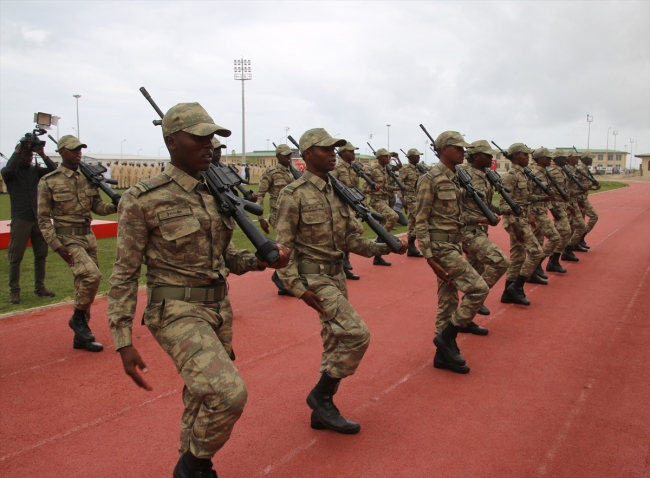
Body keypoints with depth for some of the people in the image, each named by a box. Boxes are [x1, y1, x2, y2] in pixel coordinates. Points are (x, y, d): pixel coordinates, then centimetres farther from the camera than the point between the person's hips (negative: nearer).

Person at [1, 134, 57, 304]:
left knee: (41, 255, 8)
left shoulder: (35, 170, 7)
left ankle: (39, 287, 18)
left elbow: (54, 171, -7)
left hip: (39, 219, 4)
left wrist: (42, 154, -16)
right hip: (20, 220, -4)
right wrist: (17, 150, -21)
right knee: (16, 257, -1)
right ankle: (14, 291, 5)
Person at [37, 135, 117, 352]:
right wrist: (56, 246, -16)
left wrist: (114, 207, -12)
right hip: (67, 239, -6)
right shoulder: (49, 182, -7)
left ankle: (81, 336, 21)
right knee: (92, 275, -24)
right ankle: (78, 318, -1)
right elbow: (43, 218, -7)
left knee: (84, 282, 10)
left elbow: (98, 207, 10)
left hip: (88, 237, 6)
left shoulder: (88, 179, 7)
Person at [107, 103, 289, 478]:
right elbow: (125, 275, -9)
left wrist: (262, 260, -5)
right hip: (177, 311, -6)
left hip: (220, 308, 7)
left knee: (203, 397, 17)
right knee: (229, 392, -21)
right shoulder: (144, 200, -13)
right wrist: (124, 342, -11)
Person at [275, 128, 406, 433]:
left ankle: (322, 413, 24)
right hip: (313, 277, -8)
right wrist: (298, 288, -20)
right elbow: (283, 247, -13)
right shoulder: (294, 195, -12)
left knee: (336, 341, 11)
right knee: (357, 334, -16)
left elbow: (350, 239, 10)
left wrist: (382, 248, -5)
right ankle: (321, 395, 3)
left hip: (337, 275, 8)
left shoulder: (337, 191, 9)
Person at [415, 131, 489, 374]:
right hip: (441, 246, -9)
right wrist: (429, 257, -20)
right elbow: (421, 221, -17)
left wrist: (477, 219, 12)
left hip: (453, 245, 9)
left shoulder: (454, 178, 12)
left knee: (448, 300, 12)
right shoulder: (431, 179, -15)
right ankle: (446, 335, 1)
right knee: (478, 289, -11)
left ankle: (444, 353, 20)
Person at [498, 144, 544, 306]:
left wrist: (529, 216, 19)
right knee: (536, 252, -10)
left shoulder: (521, 174, 14)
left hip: (521, 219, 10)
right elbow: (504, 204, -21)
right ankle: (517, 286, -2)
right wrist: (515, 226, -23)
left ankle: (509, 293, 17)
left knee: (517, 257, 11)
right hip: (515, 220, -10)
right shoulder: (510, 176, -15)